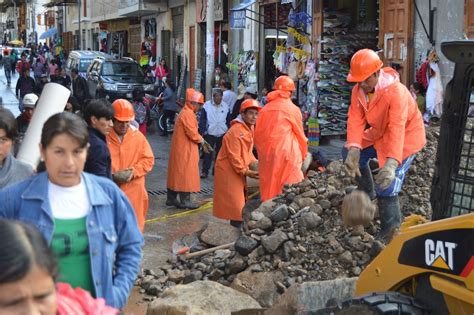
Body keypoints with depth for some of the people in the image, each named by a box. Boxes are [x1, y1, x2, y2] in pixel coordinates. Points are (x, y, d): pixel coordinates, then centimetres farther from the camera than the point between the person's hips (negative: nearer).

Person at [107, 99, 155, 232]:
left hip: (133, 191, 2)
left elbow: (148, 159, 4)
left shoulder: (138, 136, 2)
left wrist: (133, 171, -11)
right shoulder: (105, 137, -6)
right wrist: (112, 175, -18)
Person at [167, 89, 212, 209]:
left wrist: (201, 141, 9)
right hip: (185, 151, -10)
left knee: (176, 174, 13)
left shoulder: (185, 112, 16)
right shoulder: (188, 114, -17)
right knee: (186, 175, -4)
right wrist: (202, 141, -5)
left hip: (180, 149, 10)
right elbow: (193, 134, -21)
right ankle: (185, 200, 1)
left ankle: (171, 198, 19)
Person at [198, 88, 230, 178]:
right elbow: (202, 120, -2)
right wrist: (203, 130, -10)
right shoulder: (207, 105, -4)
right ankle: (205, 171, 4)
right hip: (210, 133, -3)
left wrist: (228, 131, 5)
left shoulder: (226, 106, 5)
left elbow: (228, 120, 12)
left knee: (220, 153, 9)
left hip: (222, 134, 3)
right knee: (208, 152, -2)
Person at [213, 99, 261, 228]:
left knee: (241, 202, 15)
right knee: (236, 207, -7)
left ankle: (238, 228, 23)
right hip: (229, 171, -10)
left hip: (239, 171, 10)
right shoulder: (236, 131, -22)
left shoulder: (249, 128, 9)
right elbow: (234, 157, -23)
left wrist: (254, 163, 3)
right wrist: (246, 171, -21)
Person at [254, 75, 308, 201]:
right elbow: (300, 135, 5)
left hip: (267, 154, 4)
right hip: (286, 152, -4)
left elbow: (257, 135, 10)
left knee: (269, 189, 8)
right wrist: (303, 154, 18)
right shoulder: (292, 109, -2)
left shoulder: (265, 110, 7)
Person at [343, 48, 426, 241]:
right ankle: (368, 192, 34)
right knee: (349, 153, 13)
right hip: (379, 133, 8)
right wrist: (353, 150, -36)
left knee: (387, 183, -19)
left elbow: (397, 129, -43)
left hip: (405, 136, -8)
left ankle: (390, 232, -5)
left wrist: (391, 163, -54)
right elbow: (355, 120, -20)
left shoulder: (396, 92, -33)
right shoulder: (358, 90, -12)